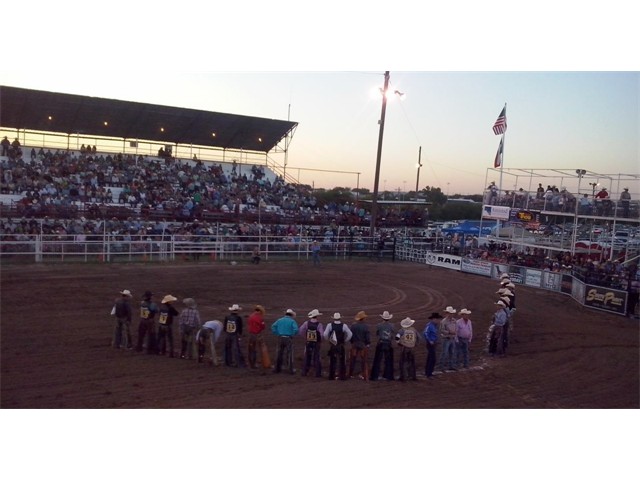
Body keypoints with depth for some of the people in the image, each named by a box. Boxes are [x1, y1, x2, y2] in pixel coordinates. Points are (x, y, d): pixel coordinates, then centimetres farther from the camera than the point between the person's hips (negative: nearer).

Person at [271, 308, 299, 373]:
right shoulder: (292, 321, -4)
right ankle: (291, 370, 6)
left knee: (280, 354, 14)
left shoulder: (280, 320, 8)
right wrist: (292, 335, 1)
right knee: (289, 354, 3)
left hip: (281, 338, 4)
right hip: (289, 339, -4)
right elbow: (296, 330, -18)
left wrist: (277, 334, 6)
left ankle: (278, 368, 20)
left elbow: (273, 327, 0)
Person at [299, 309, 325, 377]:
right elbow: (322, 334, -22)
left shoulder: (307, 323, -7)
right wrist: (321, 340, -2)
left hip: (308, 343, 2)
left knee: (307, 357, 14)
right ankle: (317, 373, 11)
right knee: (316, 358, 9)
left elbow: (301, 330, -13)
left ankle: (304, 372, 17)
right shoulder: (319, 324, -15)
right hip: (316, 343, -2)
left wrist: (304, 337, 1)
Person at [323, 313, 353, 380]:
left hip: (332, 346, 1)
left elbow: (325, 334, -13)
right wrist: (345, 341, 2)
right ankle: (342, 376, 10)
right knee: (342, 361, 9)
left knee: (332, 361, 11)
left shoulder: (330, 325, -8)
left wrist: (328, 340, 5)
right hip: (341, 346, -1)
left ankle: (331, 376, 14)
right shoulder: (344, 326, -8)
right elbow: (350, 334, -11)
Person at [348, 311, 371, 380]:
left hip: (354, 345, 2)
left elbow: (350, 335, -1)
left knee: (352, 360, 15)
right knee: (364, 361, 7)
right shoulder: (365, 326, -13)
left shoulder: (353, 326, -7)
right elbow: (368, 336, -10)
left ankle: (351, 374, 25)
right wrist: (368, 343, 6)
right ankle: (365, 376, 7)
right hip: (363, 345, -2)